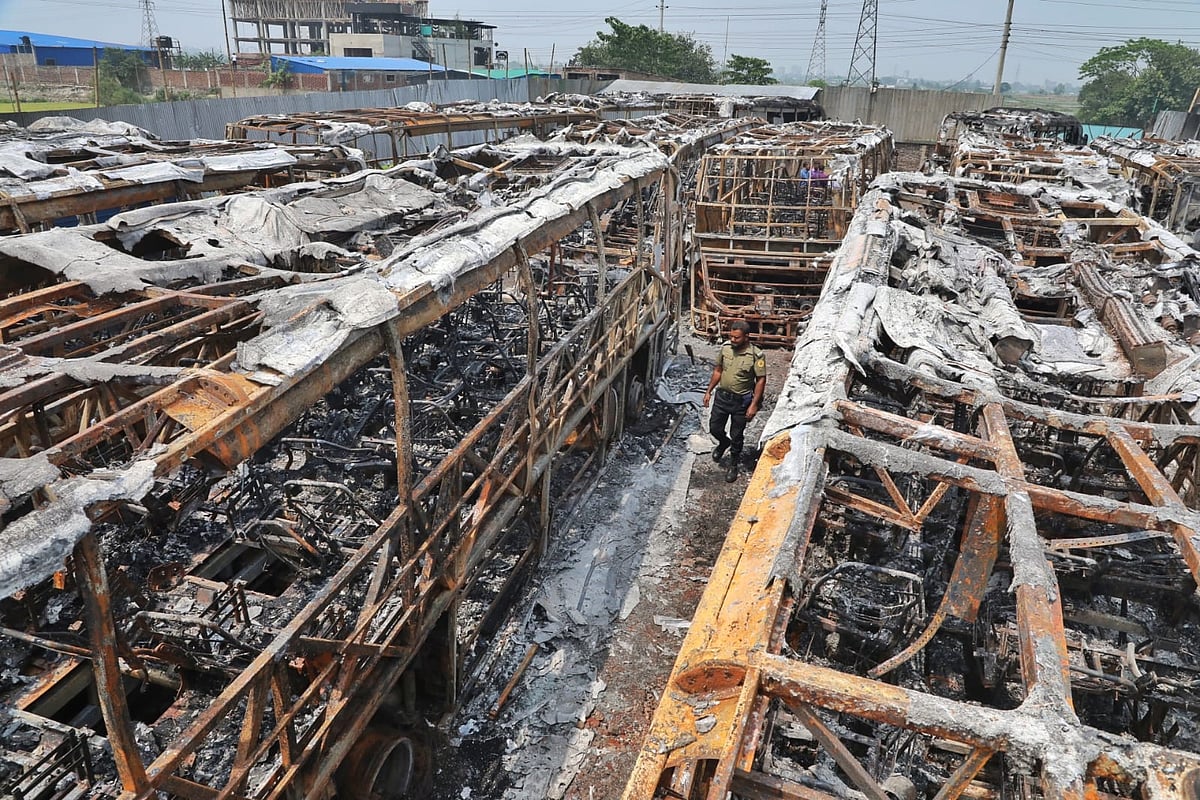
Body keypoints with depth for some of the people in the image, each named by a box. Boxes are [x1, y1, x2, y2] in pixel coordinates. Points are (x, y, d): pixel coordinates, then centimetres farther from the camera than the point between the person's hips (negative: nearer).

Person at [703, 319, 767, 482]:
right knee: (714, 428, 14)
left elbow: (761, 380, -14)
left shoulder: (756, 355, -20)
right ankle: (724, 443, 48)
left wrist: (754, 405, -17)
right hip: (722, 396, 4)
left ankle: (733, 465, 31)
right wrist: (709, 391, 9)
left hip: (741, 401, -4)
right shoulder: (725, 347, -6)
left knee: (736, 436, 10)